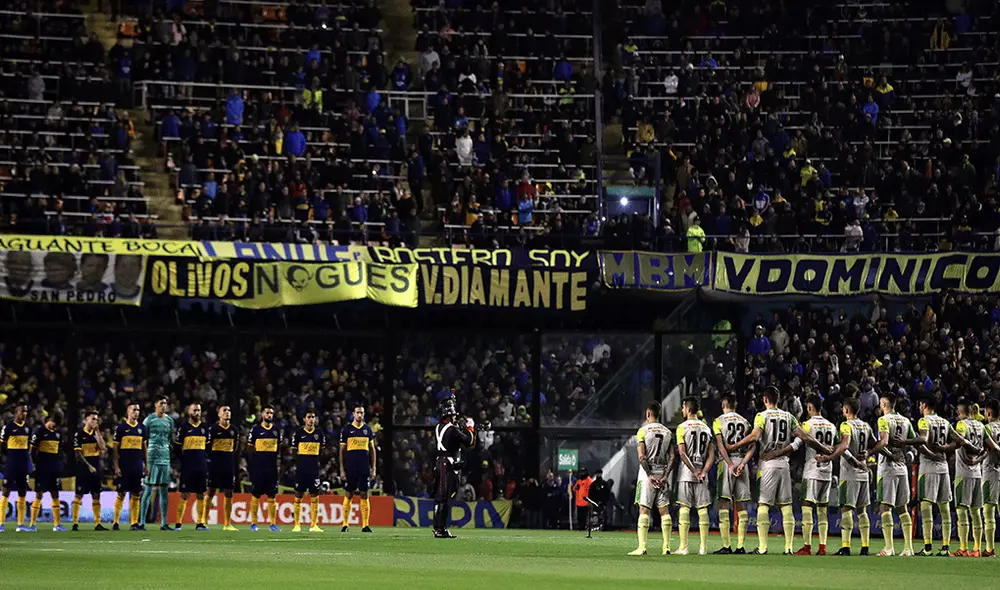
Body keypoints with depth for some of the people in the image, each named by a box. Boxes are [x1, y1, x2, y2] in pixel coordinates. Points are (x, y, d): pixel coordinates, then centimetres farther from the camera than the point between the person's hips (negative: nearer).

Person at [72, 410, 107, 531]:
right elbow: (78, 454, -8)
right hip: (83, 469, -5)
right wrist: (89, 466, -12)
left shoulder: (96, 434, 12)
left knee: (96, 496, 5)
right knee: (79, 495, -4)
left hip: (96, 469, 5)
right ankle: (75, 523, -2)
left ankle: (97, 523, 8)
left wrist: (97, 432, -4)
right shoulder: (79, 434, -4)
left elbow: (103, 448, -3)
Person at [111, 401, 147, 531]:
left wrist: (146, 465, 12)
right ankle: (115, 522, 3)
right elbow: (115, 448, -2)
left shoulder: (142, 428, 11)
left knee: (136, 495, 3)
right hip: (124, 466, -4)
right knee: (121, 494, -3)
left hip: (137, 466, 4)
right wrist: (116, 466, -8)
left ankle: (134, 523, 5)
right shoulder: (121, 427, -2)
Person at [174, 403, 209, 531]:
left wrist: (206, 460, 10)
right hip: (187, 466, -4)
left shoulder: (204, 428, 11)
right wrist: (181, 461, -4)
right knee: (184, 495, -5)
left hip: (202, 466, 4)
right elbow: (177, 446, 0)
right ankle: (178, 523, -2)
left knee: (201, 495, 4)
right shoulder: (184, 427, -2)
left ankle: (200, 523, 8)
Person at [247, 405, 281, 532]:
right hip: (258, 467, -3)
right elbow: (249, 448, 3)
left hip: (272, 467, 3)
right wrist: (259, 454, -7)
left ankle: (272, 523, 7)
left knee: (272, 496, 4)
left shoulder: (276, 430, 11)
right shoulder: (255, 430, 0)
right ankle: (253, 523, 5)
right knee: (255, 495, 0)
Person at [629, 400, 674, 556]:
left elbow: (642, 456, -12)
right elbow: (672, 457, 3)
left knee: (644, 510, -4)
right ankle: (666, 547, 3)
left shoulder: (643, 430, -5)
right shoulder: (667, 432, 9)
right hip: (663, 474, 4)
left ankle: (642, 547, -10)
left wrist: (650, 475, -10)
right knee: (664, 510, 6)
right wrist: (665, 476, -1)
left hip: (648, 474, -4)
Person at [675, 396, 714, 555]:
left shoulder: (682, 427, -5)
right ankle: (703, 547, 5)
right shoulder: (706, 428, 11)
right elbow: (711, 454, 5)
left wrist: (694, 471, -10)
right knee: (702, 509, 6)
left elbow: (682, 453, -13)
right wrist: (703, 472, -4)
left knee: (684, 508, -3)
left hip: (686, 473, -4)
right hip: (702, 473, 4)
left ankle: (683, 547, -7)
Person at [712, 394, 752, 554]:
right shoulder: (745, 422, 12)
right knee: (741, 506, 5)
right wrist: (742, 463, -6)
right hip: (742, 462, 4)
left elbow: (721, 446, -11)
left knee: (724, 506, -3)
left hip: (727, 463, -4)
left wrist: (730, 465, -13)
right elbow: (752, 447, 2)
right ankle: (740, 546, 2)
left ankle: (726, 546, -10)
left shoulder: (718, 422, 0)